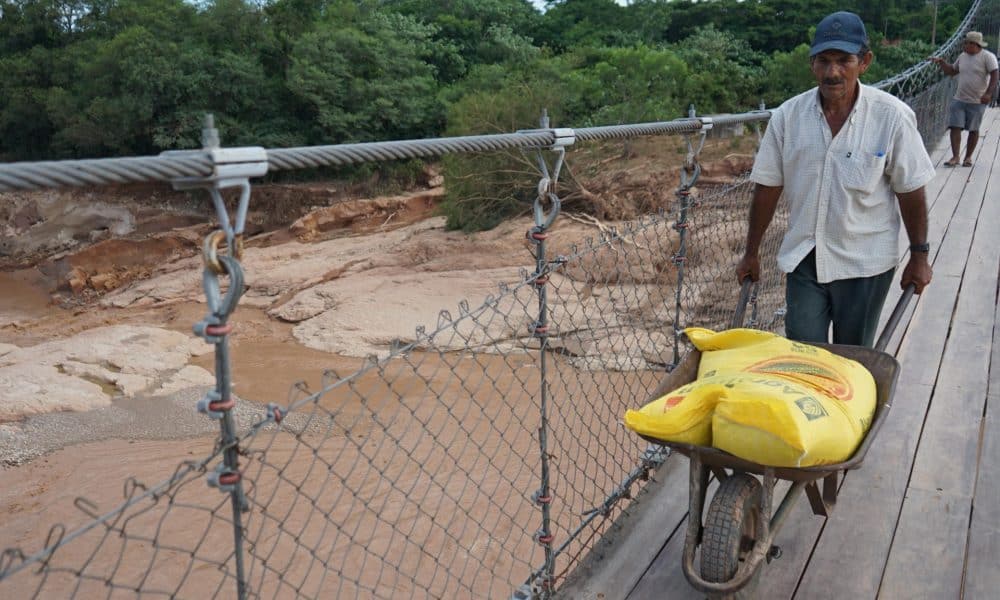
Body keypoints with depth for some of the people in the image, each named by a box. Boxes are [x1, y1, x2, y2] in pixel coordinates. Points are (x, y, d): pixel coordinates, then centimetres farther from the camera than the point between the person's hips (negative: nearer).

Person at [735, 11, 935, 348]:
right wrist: (751, 254, 6)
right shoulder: (787, 116, -7)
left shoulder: (892, 116, -12)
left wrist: (919, 256, 1)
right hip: (804, 258, 2)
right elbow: (768, 187, 1)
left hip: (866, 263, -1)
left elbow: (910, 190, -4)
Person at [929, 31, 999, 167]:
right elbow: (951, 72, 22)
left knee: (973, 130, 5)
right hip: (959, 99, 5)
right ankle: (955, 157, -5)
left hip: (977, 101, -5)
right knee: (955, 127, -6)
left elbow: (994, 76, -13)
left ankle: (968, 157, 15)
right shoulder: (963, 56, 10)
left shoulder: (988, 57, -8)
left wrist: (988, 93, -23)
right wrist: (941, 62, 9)